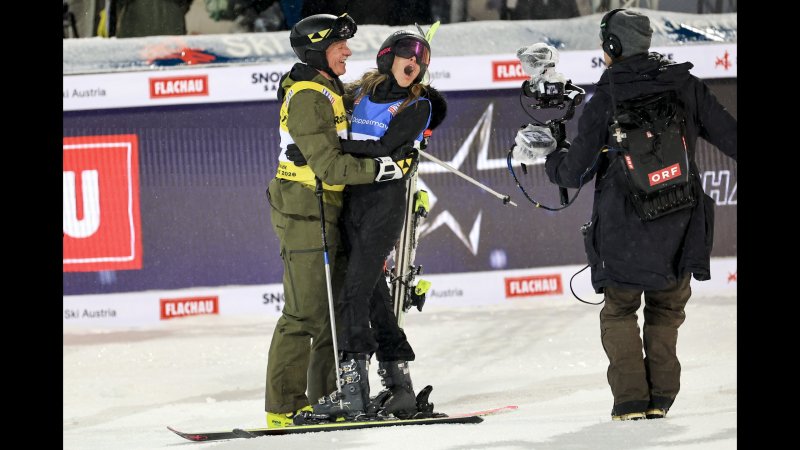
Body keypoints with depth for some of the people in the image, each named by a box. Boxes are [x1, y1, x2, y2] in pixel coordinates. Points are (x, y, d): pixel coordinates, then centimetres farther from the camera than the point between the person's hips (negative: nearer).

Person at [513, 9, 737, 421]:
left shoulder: (604, 100, -5)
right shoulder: (685, 86, 1)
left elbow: (575, 173, 0)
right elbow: (729, 136, 3)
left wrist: (551, 162, 22)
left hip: (624, 230, -2)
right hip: (681, 227, 2)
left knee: (620, 311, 16)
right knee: (667, 310, 20)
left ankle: (630, 397, 5)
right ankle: (660, 396, 10)